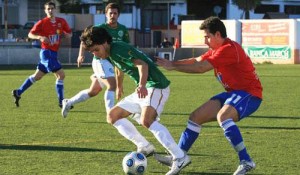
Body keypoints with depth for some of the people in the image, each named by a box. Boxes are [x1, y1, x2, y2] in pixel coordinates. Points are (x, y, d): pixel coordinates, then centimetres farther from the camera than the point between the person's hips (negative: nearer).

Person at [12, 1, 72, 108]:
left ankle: (18, 92, 27)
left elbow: (69, 34, 14)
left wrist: (65, 34, -10)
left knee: (37, 76, 15)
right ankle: (61, 102, -6)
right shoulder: (42, 23, -9)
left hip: (54, 53, 7)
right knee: (61, 75, -13)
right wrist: (40, 37, -23)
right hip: (46, 52, -7)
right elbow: (30, 34, -4)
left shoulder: (61, 22, 4)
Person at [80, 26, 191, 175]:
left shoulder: (119, 49, -16)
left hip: (156, 85, -10)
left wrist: (142, 85, -46)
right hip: (144, 89, 10)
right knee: (112, 116, 10)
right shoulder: (111, 55, 13)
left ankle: (180, 158, -33)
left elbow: (142, 64, -29)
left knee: (146, 121, -33)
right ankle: (145, 147, 5)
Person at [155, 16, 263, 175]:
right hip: (232, 92, 10)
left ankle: (246, 162, -33)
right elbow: (196, 61, 13)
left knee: (222, 116, -37)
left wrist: (172, 66, -15)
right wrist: (171, 63, 0)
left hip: (249, 93, -10)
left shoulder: (228, 49, -20)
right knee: (196, 117, 6)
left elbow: (201, 68, -22)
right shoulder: (217, 50, 12)